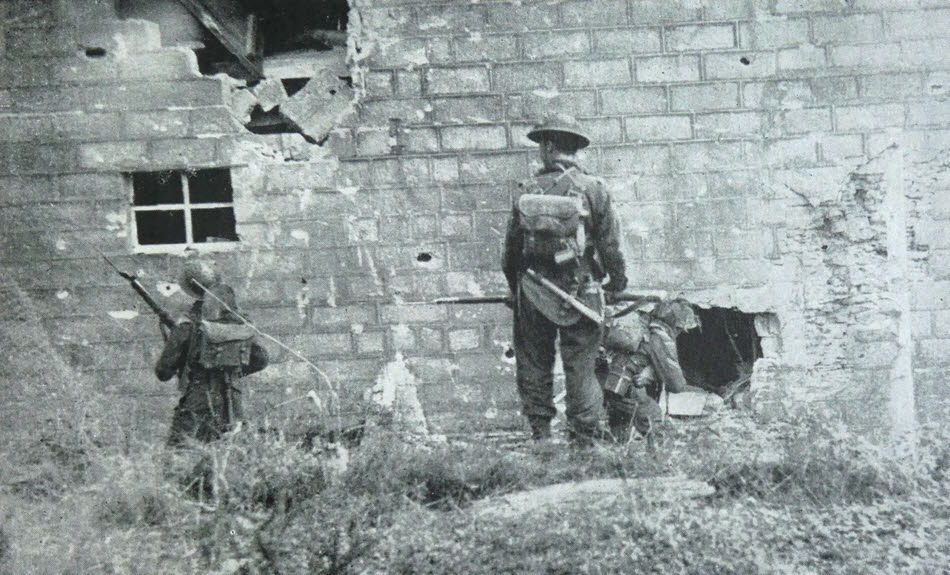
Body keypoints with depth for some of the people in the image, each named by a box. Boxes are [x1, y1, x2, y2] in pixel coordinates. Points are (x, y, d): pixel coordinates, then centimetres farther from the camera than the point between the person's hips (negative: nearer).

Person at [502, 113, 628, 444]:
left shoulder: (527, 191, -2)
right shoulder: (593, 189, -7)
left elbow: (511, 247, 4)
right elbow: (610, 245, -3)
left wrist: (515, 288, 19)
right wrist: (618, 281, 14)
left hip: (533, 295, 1)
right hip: (580, 292, -1)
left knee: (533, 366, 13)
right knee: (580, 368, 7)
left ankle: (540, 435, 18)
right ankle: (584, 438, 11)